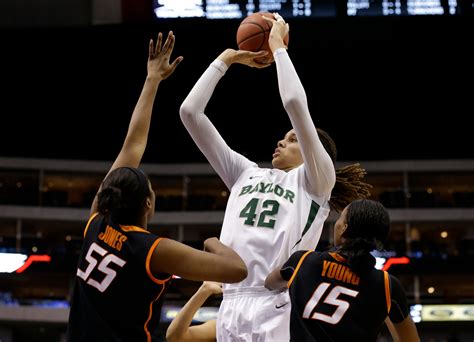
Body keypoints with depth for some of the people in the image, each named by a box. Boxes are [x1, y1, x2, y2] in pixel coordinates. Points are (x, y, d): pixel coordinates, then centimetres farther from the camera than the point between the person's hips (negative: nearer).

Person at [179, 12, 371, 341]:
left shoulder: (316, 180, 7)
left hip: (279, 310, -5)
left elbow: (295, 103, -6)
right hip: (231, 308, 5)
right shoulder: (247, 174, 22)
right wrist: (226, 59, 21)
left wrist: (278, 45, 7)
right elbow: (190, 111, 19)